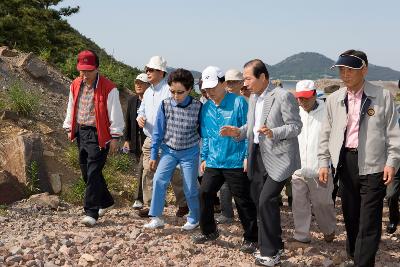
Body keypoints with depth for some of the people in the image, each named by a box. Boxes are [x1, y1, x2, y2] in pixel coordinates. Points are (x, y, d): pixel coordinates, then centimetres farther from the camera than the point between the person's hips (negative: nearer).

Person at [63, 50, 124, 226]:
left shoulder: (108, 88, -12)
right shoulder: (75, 85, 8)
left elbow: (115, 113, -10)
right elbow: (71, 108, 20)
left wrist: (115, 137, -11)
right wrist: (70, 129, 19)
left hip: (98, 135, -7)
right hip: (81, 132, 7)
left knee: (93, 173, -10)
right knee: (86, 172, 14)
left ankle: (91, 213, -6)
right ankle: (106, 201, 33)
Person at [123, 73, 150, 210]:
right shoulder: (132, 101, 11)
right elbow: (128, 122, 15)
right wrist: (127, 139, 12)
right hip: (136, 141, 7)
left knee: (142, 169, -11)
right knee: (141, 168, 14)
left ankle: (139, 198, -5)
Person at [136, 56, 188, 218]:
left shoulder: (169, 90, -12)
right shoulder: (148, 92, 15)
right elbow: (142, 110, 26)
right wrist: (140, 117, 4)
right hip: (150, 140, 7)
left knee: (174, 174, 4)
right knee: (148, 173, 4)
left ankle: (183, 203, 22)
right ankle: (149, 206, 13)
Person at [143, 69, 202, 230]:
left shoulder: (197, 107, -12)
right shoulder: (165, 105, -8)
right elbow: (158, 131, -1)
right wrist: (154, 155, 2)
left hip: (189, 152, -1)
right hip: (168, 150, 2)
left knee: (190, 189, 4)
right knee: (159, 180, -16)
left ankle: (194, 219, 27)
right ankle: (156, 218, -6)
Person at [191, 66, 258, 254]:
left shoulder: (238, 102, -9)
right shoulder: (206, 108, 9)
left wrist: (248, 156, -10)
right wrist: (204, 158, 16)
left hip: (236, 162, -6)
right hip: (213, 162, 6)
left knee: (243, 200, 2)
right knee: (205, 194, 7)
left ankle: (251, 238, 16)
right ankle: (208, 231, 27)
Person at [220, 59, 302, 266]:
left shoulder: (283, 96, -13)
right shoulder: (253, 97, 12)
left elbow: (296, 126, -14)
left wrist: (273, 133, -29)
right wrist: (238, 132, 1)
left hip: (277, 158, -8)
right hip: (258, 156, 8)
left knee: (266, 201, -13)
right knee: (259, 202, 13)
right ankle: (273, 246, 29)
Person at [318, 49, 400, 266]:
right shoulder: (334, 99, 6)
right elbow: (326, 134, 11)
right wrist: (323, 162, 6)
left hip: (372, 166, -4)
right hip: (345, 163, 4)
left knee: (369, 221, -3)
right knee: (350, 216, 14)